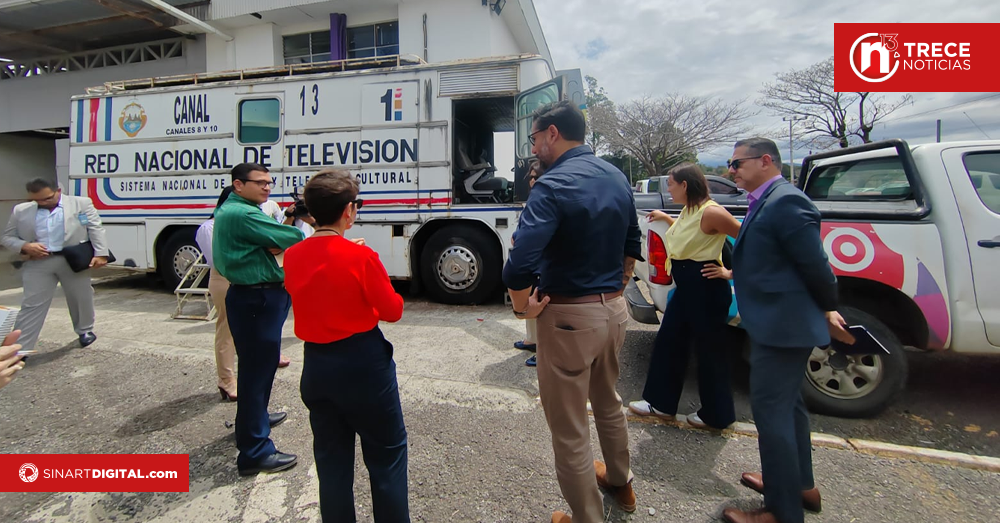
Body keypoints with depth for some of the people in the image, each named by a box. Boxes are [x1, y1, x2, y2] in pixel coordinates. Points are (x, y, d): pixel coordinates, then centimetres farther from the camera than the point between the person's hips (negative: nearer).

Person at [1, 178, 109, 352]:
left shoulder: (81, 204, 1)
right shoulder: (21, 210, 8)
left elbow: (96, 229, -4)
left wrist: (100, 254, -14)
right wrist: (25, 246, -9)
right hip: (38, 263, 2)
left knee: (81, 299, 11)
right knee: (31, 304, 1)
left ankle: (85, 330, 33)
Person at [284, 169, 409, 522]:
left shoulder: (292, 256, -2)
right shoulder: (361, 256, -18)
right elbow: (392, 311, -11)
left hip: (315, 366, 6)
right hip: (363, 364, -5)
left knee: (332, 457, 19)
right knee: (386, 454, 13)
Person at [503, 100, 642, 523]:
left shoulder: (553, 186, -20)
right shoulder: (617, 178, 7)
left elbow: (519, 267, -30)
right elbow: (631, 246, 16)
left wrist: (523, 308, -13)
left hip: (569, 316, -9)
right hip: (614, 309, 9)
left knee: (569, 430, 9)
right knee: (608, 402, 30)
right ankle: (619, 482, 53)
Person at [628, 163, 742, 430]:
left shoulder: (711, 212, -18)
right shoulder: (688, 211, 9)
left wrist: (730, 273, -14)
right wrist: (666, 218, 28)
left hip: (706, 288, -9)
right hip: (685, 287, 10)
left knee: (709, 350, 6)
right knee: (667, 342, 14)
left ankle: (716, 415, 25)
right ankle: (661, 402, 29)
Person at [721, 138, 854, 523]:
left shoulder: (785, 201, -20)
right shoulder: (767, 202, 11)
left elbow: (815, 265, -17)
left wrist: (828, 310, -5)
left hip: (782, 327, -11)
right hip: (780, 324, 11)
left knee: (770, 410, -2)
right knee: (787, 405, 22)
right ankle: (800, 484, 41)